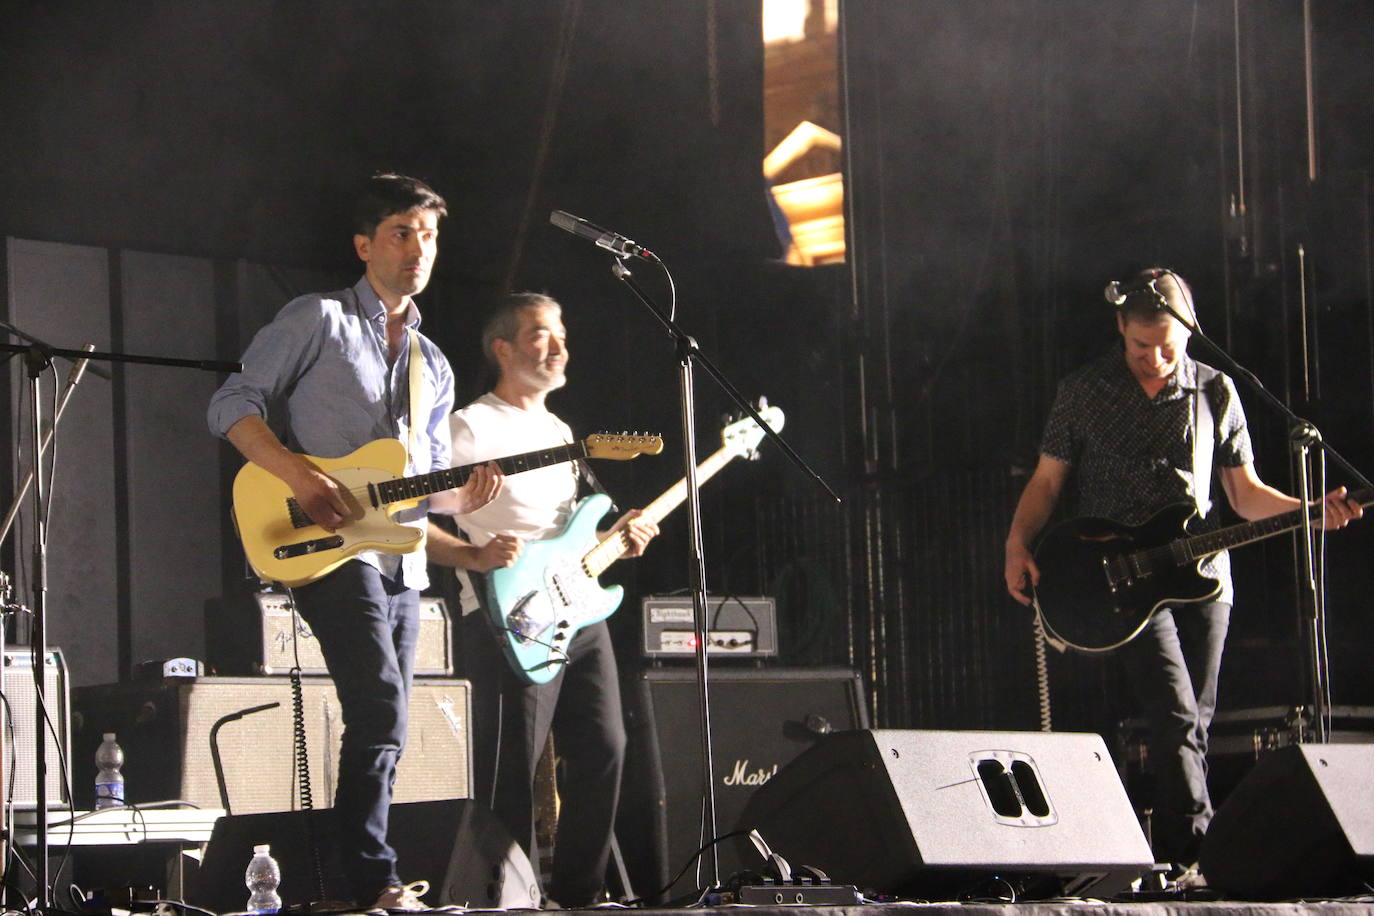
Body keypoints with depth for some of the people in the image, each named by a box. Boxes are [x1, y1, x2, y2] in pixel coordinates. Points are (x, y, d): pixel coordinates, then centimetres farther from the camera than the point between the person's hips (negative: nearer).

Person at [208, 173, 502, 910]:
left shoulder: (433, 366, 22)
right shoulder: (318, 321, 1)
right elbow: (233, 406, -4)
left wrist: (462, 495, 0)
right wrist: (299, 476, -18)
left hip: (403, 563, 7)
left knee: (380, 727, 8)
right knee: (380, 710, -20)